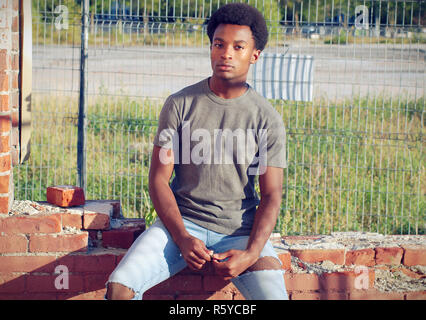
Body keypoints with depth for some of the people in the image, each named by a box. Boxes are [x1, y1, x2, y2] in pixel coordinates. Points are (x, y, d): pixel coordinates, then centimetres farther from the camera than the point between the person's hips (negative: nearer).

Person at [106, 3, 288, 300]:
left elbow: (271, 195, -1)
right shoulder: (179, 105, 0)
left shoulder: (267, 118, -1)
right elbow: (159, 178, -1)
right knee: (119, 286, -22)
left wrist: (251, 253, -17)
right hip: (182, 221, 0)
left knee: (273, 295, -25)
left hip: (240, 230, 0)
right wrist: (183, 238, -16)